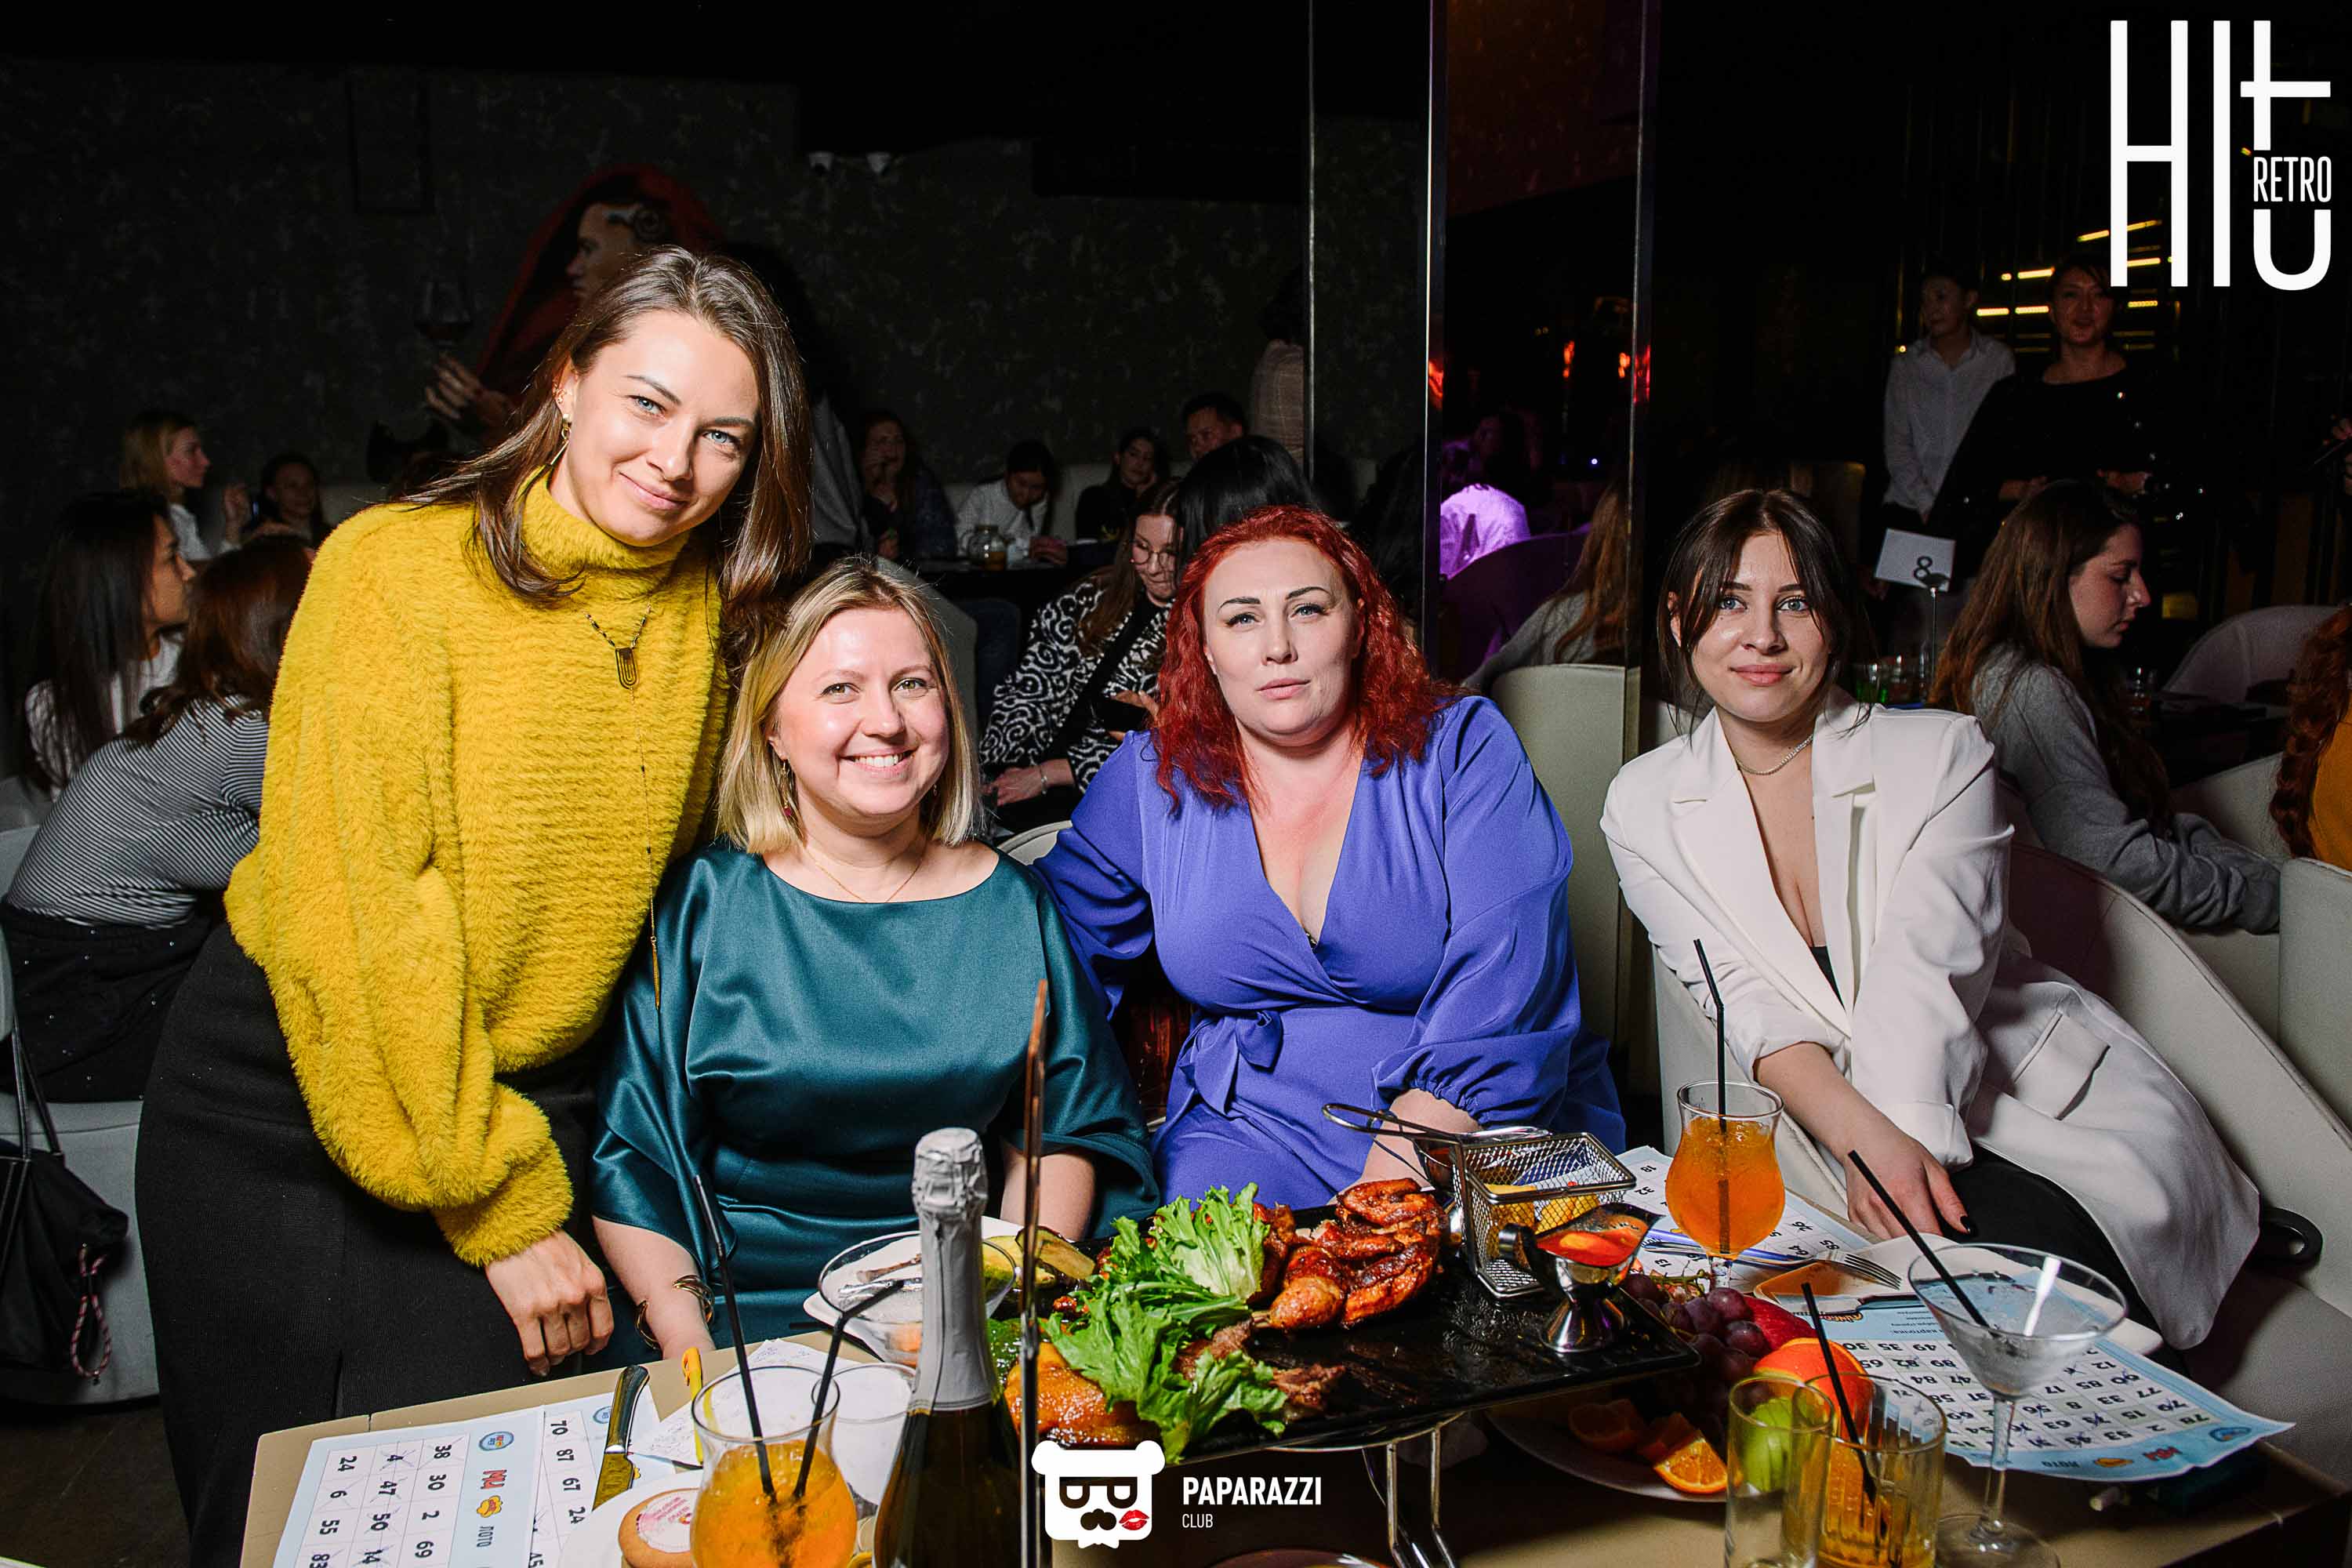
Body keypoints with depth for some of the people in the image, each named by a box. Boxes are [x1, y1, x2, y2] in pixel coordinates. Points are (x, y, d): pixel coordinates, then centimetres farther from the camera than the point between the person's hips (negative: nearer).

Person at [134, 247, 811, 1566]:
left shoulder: (711, 616, -1)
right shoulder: (397, 569, -15)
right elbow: (353, 911, -19)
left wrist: (533, 1179, 4)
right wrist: (502, 1205, -17)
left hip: (534, 1112, 3)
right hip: (290, 1104, -3)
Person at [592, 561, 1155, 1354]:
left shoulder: (1012, 904, 6)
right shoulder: (696, 903, -2)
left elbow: (1063, 1133, 9)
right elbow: (629, 1155, -1)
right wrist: (695, 1356, -13)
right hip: (750, 1317, -1)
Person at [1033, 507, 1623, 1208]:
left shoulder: (1464, 748, -5)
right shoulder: (1150, 777, 4)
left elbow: (1501, 999, -14)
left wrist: (1377, 1203, -22)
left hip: (1493, 1130, -1)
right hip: (1252, 1124, 1)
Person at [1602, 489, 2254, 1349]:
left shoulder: (1943, 752, -1)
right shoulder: (1644, 804, 3)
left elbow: (1929, 967, -17)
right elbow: (1747, 1003, -9)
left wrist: (1906, 1135, -34)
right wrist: (1867, 1140, -28)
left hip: (2047, 1089, 1)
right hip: (1830, 1123, 0)